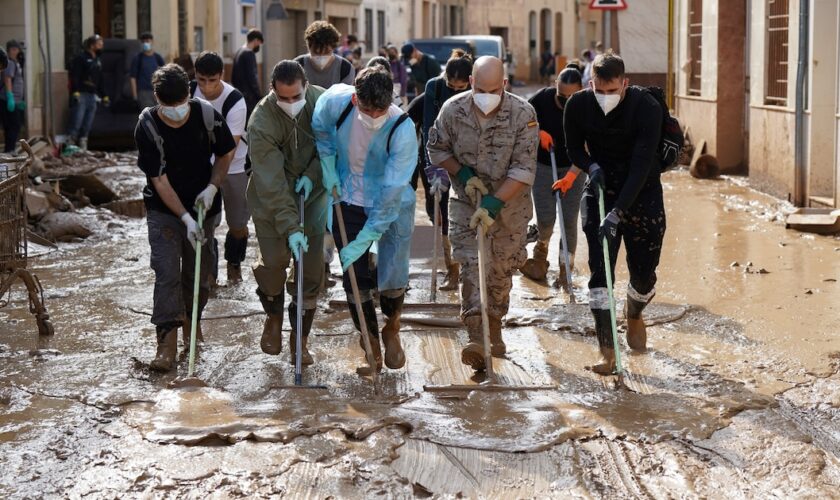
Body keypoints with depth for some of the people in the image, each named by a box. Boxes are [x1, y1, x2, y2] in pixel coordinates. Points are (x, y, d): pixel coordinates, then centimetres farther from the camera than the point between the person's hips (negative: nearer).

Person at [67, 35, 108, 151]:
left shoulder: (98, 61, 22)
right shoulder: (81, 58, -4)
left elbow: (100, 81, 28)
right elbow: (74, 76, -13)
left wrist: (104, 96, 24)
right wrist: (75, 92, -22)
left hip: (92, 96, 8)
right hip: (81, 95, -8)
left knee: (87, 125, 6)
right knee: (76, 123, -13)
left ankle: (83, 148, 9)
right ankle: (70, 145, -12)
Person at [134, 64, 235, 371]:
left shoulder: (207, 116, -13)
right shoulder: (147, 127, -20)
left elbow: (225, 153, 4)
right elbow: (159, 180, -18)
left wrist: (212, 187, -11)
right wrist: (185, 218, -24)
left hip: (201, 206, 3)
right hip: (164, 209, -2)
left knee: (198, 271, 10)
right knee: (166, 271, -12)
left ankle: (192, 320, 35)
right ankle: (167, 340, -11)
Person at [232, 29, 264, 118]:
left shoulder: (239, 52, 16)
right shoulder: (249, 53, -12)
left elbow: (233, 78, 20)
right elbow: (252, 78, -17)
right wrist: (260, 97, -13)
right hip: (249, 98, -10)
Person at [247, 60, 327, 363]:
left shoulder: (321, 101, -16)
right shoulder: (263, 120, -26)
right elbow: (271, 182, -28)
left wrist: (312, 174, -15)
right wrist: (290, 228, -33)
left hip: (310, 194, 2)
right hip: (270, 199, -2)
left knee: (312, 267, -1)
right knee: (272, 262, -5)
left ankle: (300, 339, 14)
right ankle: (274, 317, 28)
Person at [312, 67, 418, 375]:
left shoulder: (403, 130, -30)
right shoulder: (335, 101, -23)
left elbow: (391, 193, -27)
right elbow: (320, 129, 5)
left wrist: (364, 239, -26)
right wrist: (328, 167, -1)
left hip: (394, 207, -2)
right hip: (349, 201, 3)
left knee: (393, 277, -5)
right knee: (355, 278, 2)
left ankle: (391, 331, 26)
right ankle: (370, 343, 21)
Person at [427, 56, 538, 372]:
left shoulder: (523, 114, -17)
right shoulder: (453, 110, -11)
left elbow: (524, 169, -18)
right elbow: (436, 148, 4)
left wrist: (493, 203, -25)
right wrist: (464, 174, -11)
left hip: (509, 203, 0)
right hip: (466, 200, 0)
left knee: (502, 268, 9)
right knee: (470, 263, -15)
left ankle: (494, 326, 32)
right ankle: (476, 337, -22)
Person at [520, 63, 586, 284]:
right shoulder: (543, 98, -15)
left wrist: (570, 177, -32)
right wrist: (538, 132, -19)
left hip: (573, 167, -1)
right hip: (543, 165, 1)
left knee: (569, 220, -3)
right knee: (545, 218, -2)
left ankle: (566, 269, 8)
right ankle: (541, 249, 28)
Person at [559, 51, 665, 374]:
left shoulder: (647, 108, -22)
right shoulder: (578, 106, -13)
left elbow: (641, 166, -27)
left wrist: (617, 214, -34)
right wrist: (592, 167, -20)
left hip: (642, 194, -1)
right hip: (600, 193, 1)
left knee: (644, 272, 3)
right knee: (600, 270, -10)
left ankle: (634, 313, 39)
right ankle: (607, 352, -9)